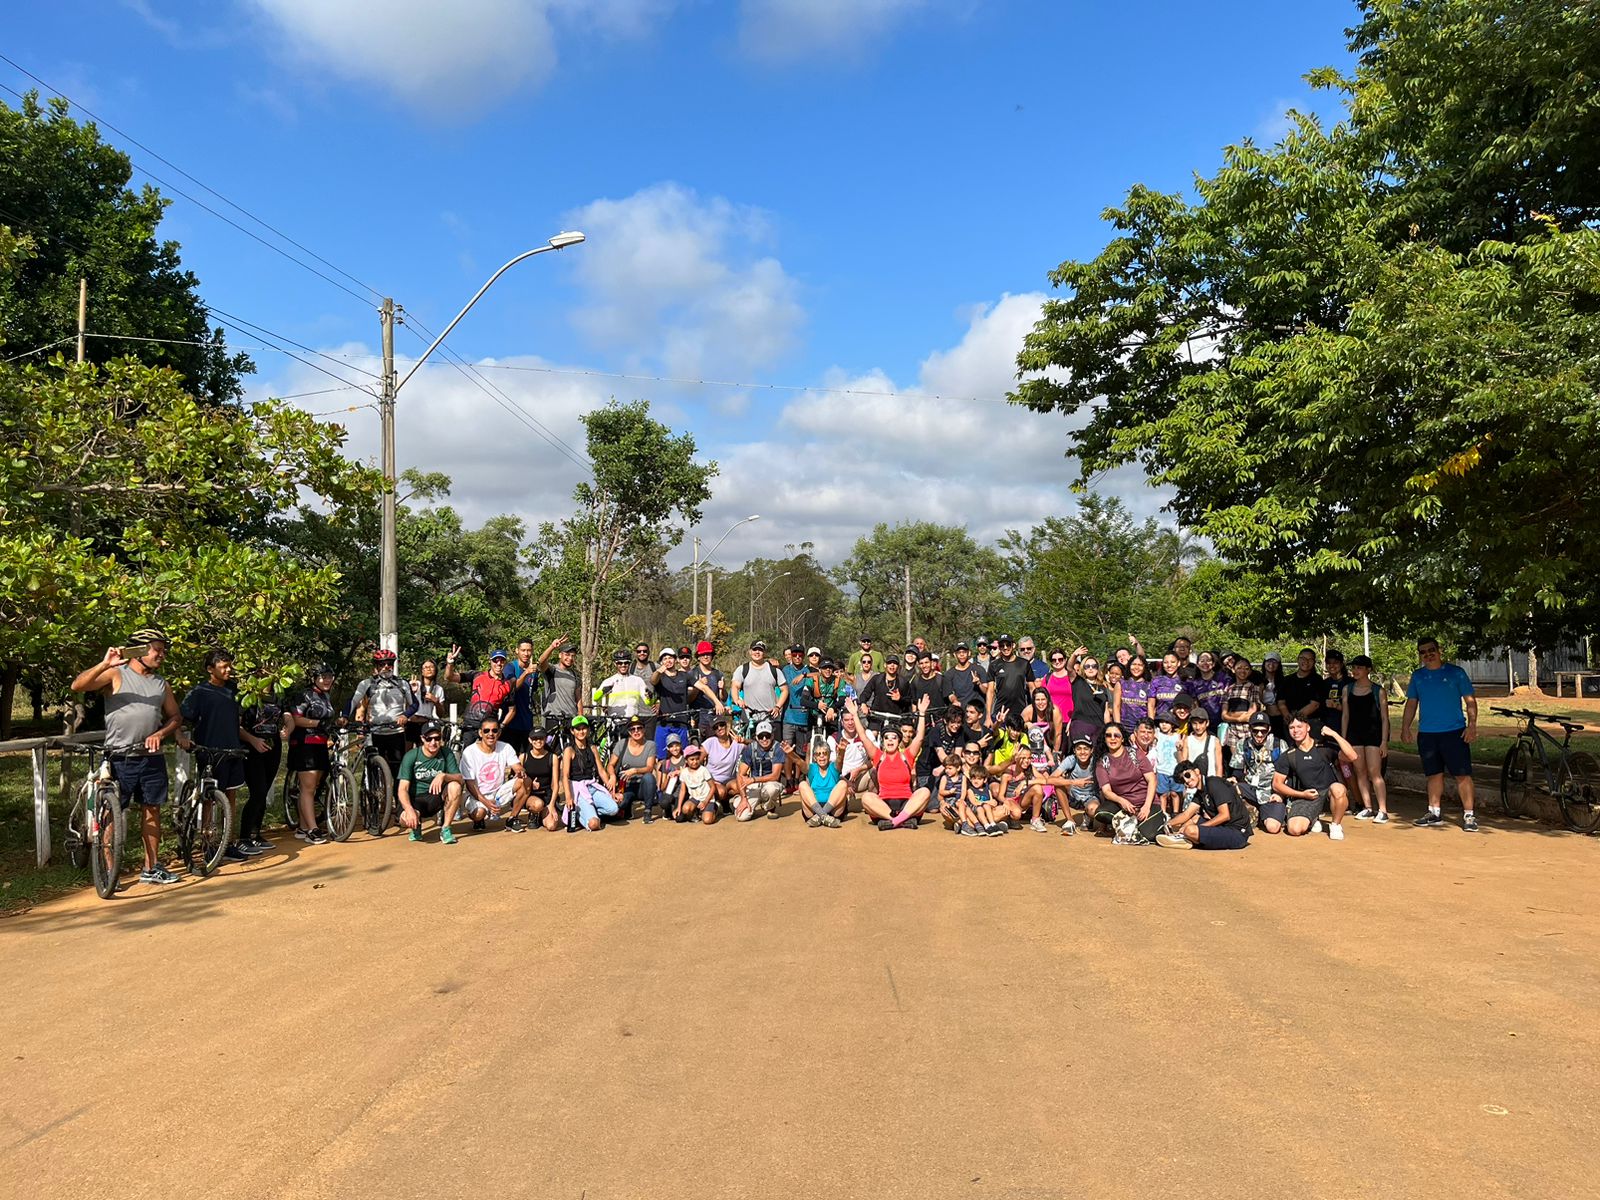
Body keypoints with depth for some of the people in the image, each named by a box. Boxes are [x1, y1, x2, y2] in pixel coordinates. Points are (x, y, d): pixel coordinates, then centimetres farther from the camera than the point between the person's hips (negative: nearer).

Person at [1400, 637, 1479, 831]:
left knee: (1463, 774, -5)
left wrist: (1472, 724, -12)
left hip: (1454, 732, -4)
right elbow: (1411, 703, 16)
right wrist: (1405, 727, 10)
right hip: (1426, 733, 4)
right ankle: (1434, 813, 19)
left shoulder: (1455, 672, -1)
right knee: (1434, 775, 11)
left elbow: (1470, 700, -2)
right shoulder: (1417, 676, 11)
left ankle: (1469, 815, 0)